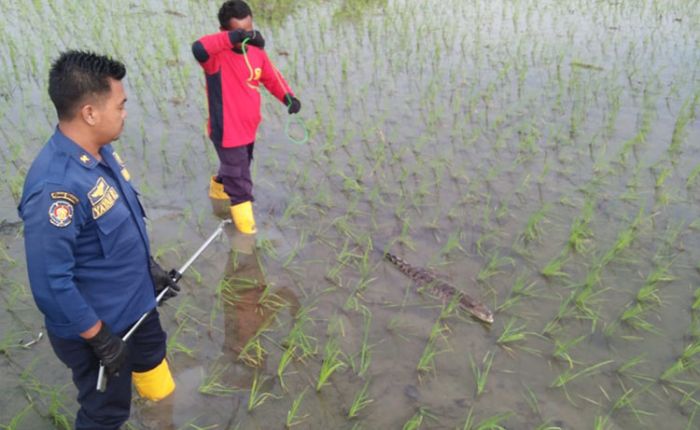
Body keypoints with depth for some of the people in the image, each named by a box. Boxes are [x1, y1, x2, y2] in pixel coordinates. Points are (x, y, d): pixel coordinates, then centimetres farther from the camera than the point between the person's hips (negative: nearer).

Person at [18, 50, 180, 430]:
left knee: (151, 360, 32)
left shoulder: (101, 151, -5)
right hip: (99, 326, -8)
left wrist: (149, 266, 15)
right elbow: (52, 284, -29)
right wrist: (101, 339, -21)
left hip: (137, 303, 8)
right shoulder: (56, 187, -34)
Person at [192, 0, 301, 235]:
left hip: (248, 128, 8)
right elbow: (198, 49, -46)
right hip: (227, 132, -8)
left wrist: (289, 97, -8)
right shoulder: (217, 55, -23)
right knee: (240, 181, 3)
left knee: (239, 168, 32)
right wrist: (232, 38, -53)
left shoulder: (256, 51, -2)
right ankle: (245, 225, 23)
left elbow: (271, 77, 9)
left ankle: (219, 188, 63)